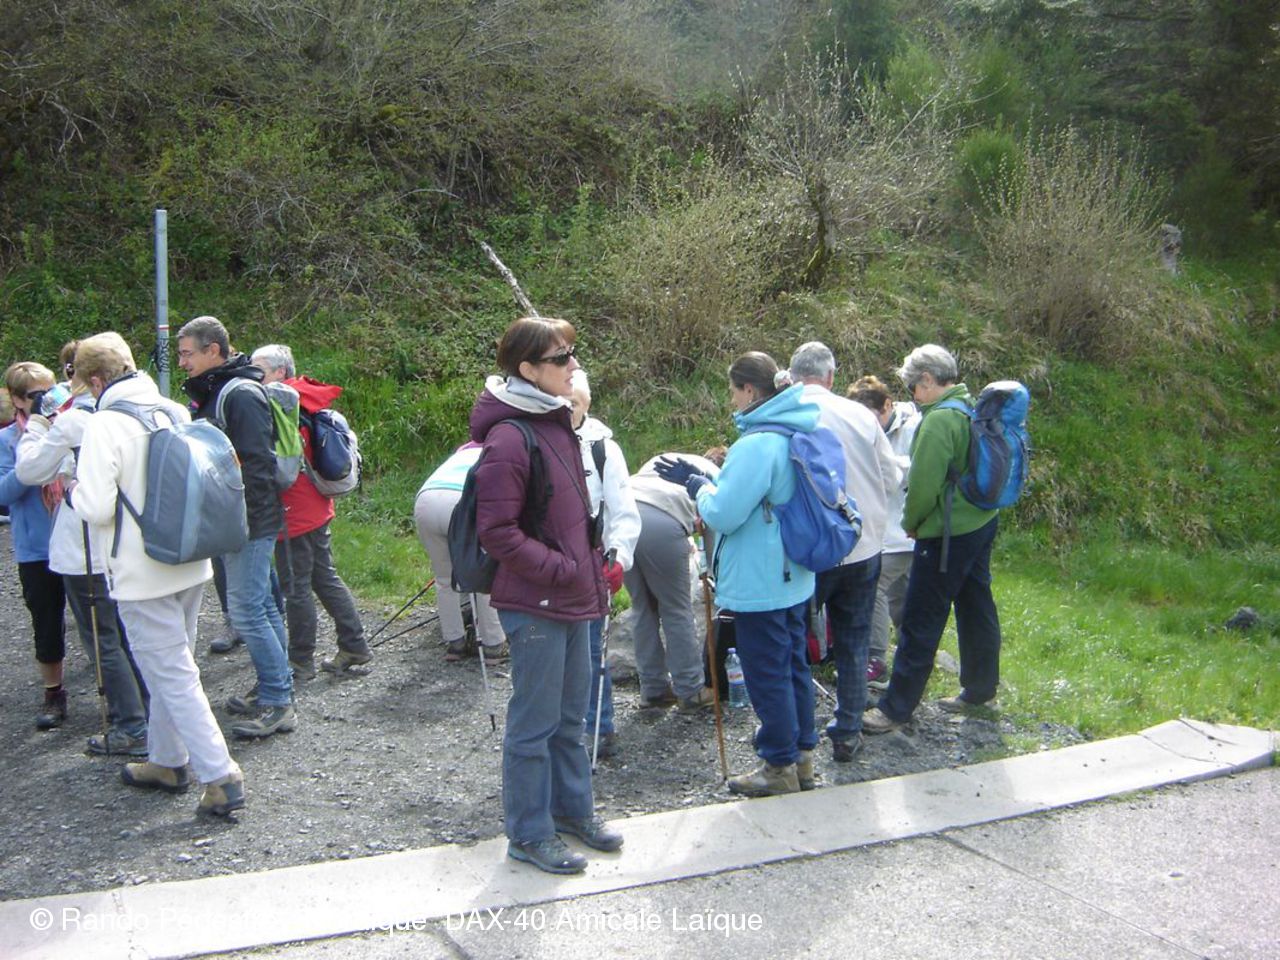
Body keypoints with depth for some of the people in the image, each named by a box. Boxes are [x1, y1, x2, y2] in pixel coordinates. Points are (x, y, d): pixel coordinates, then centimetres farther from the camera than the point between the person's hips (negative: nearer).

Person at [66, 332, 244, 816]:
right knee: (170, 667, 21)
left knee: (173, 675, -1)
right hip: (189, 564, 7)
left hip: (141, 574, -7)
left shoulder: (104, 425, -17)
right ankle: (167, 761, 34)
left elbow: (96, 507, -21)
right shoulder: (175, 413, 3)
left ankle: (221, 778, -2)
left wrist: (72, 492, -1)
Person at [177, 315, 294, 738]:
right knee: (260, 605, 15)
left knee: (246, 610, -8)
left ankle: (277, 703, -1)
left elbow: (255, 465, -22)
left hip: (250, 523, -10)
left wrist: (245, 521, -22)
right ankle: (275, 687, 26)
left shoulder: (241, 395, -16)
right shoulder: (211, 393, 15)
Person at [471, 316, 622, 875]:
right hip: (534, 604, -9)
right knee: (536, 723, 4)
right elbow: (497, 533, -20)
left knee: (571, 713, 20)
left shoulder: (557, 424, 11)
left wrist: (591, 569, 13)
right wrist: (562, 571, -19)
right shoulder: (509, 439, -19)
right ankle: (529, 835, 18)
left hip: (572, 600, 9)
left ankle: (572, 808, 36)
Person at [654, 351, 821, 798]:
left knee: (767, 673, 2)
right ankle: (801, 754, 29)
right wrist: (707, 479, 9)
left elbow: (723, 513, -22)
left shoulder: (756, 444, -23)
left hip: (759, 583, -9)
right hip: (794, 577, 9)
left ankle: (780, 767, 13)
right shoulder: (797, 434, 7)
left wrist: (697, 483, -4)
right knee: (793, 664, 18)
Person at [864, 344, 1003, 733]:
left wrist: (911, 523, -3)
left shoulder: (940, 419, -21)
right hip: (983, 522, 9)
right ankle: (980, 689, 33)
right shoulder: (975, 408, 7)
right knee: (976, 606, 19)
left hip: (948, 533, -9)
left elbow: (924, 483, -21)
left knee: (920, 620, -3)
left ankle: (896, 707, 4)